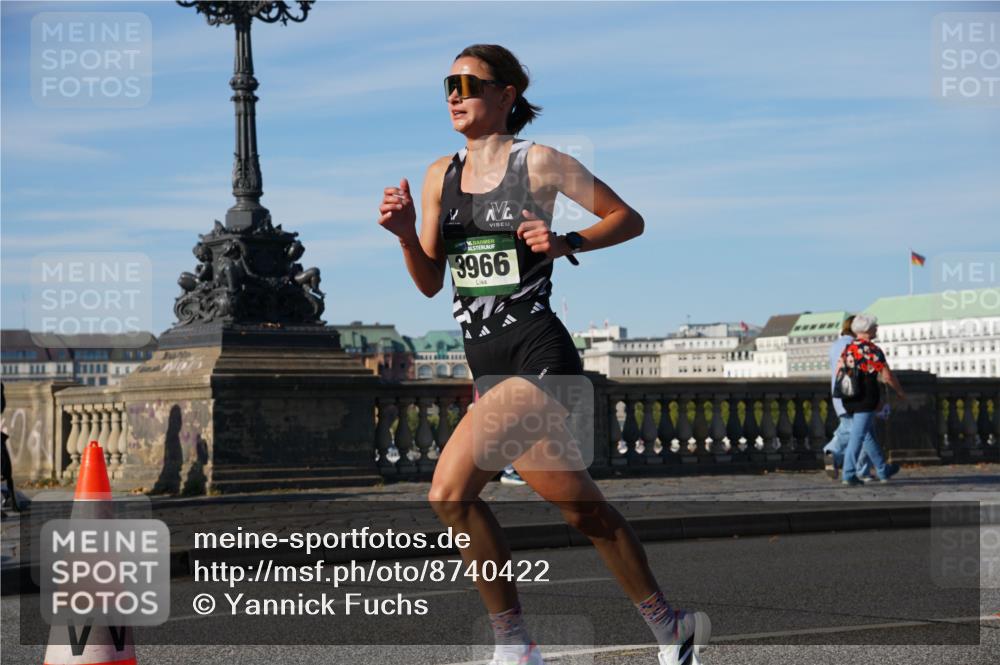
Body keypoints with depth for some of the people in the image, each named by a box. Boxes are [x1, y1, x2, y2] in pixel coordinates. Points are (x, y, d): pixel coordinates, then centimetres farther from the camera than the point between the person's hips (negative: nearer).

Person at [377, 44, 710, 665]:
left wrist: (566, 243, -12)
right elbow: (431, 283, 15)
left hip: (540, 355, -7)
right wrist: (406, 234, -3)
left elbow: (630, 219, 3)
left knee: (450, 492, -19)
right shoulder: (441, 175, 14)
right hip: (488, 363, 7)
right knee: (584, 509, 12)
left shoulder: (539, 161, -3)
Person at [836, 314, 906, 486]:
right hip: (866, 400, -7)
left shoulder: (847, 349, 8)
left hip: (849, 400, 7)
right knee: (858, 436, -6)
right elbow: (887, 376, -10)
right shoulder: (873, 351, -12)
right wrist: (900, 392, 5)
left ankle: (883, 471, 29)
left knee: (869, 435, 18)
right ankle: (848, 475, -8)